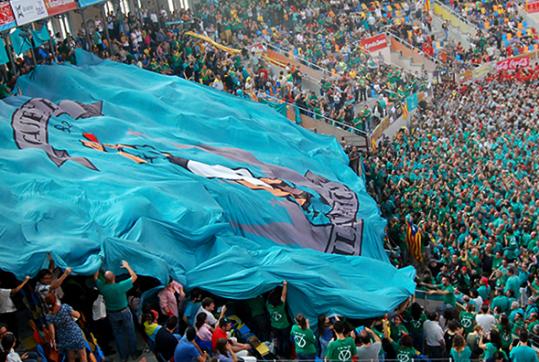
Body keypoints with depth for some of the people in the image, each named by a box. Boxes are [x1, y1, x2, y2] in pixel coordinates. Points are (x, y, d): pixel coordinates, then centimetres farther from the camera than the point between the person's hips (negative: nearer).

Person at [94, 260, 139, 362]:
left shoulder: (102, 287, -21)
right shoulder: (121, 286, -28)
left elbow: (95, 277, 0)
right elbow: (134, 277, -15)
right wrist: (127, 266, -7)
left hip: (112, 314, 2)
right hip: (124, 312, -2)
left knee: (118, 334, 17)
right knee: (130, 333, 16)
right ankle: (134, 353, 30)